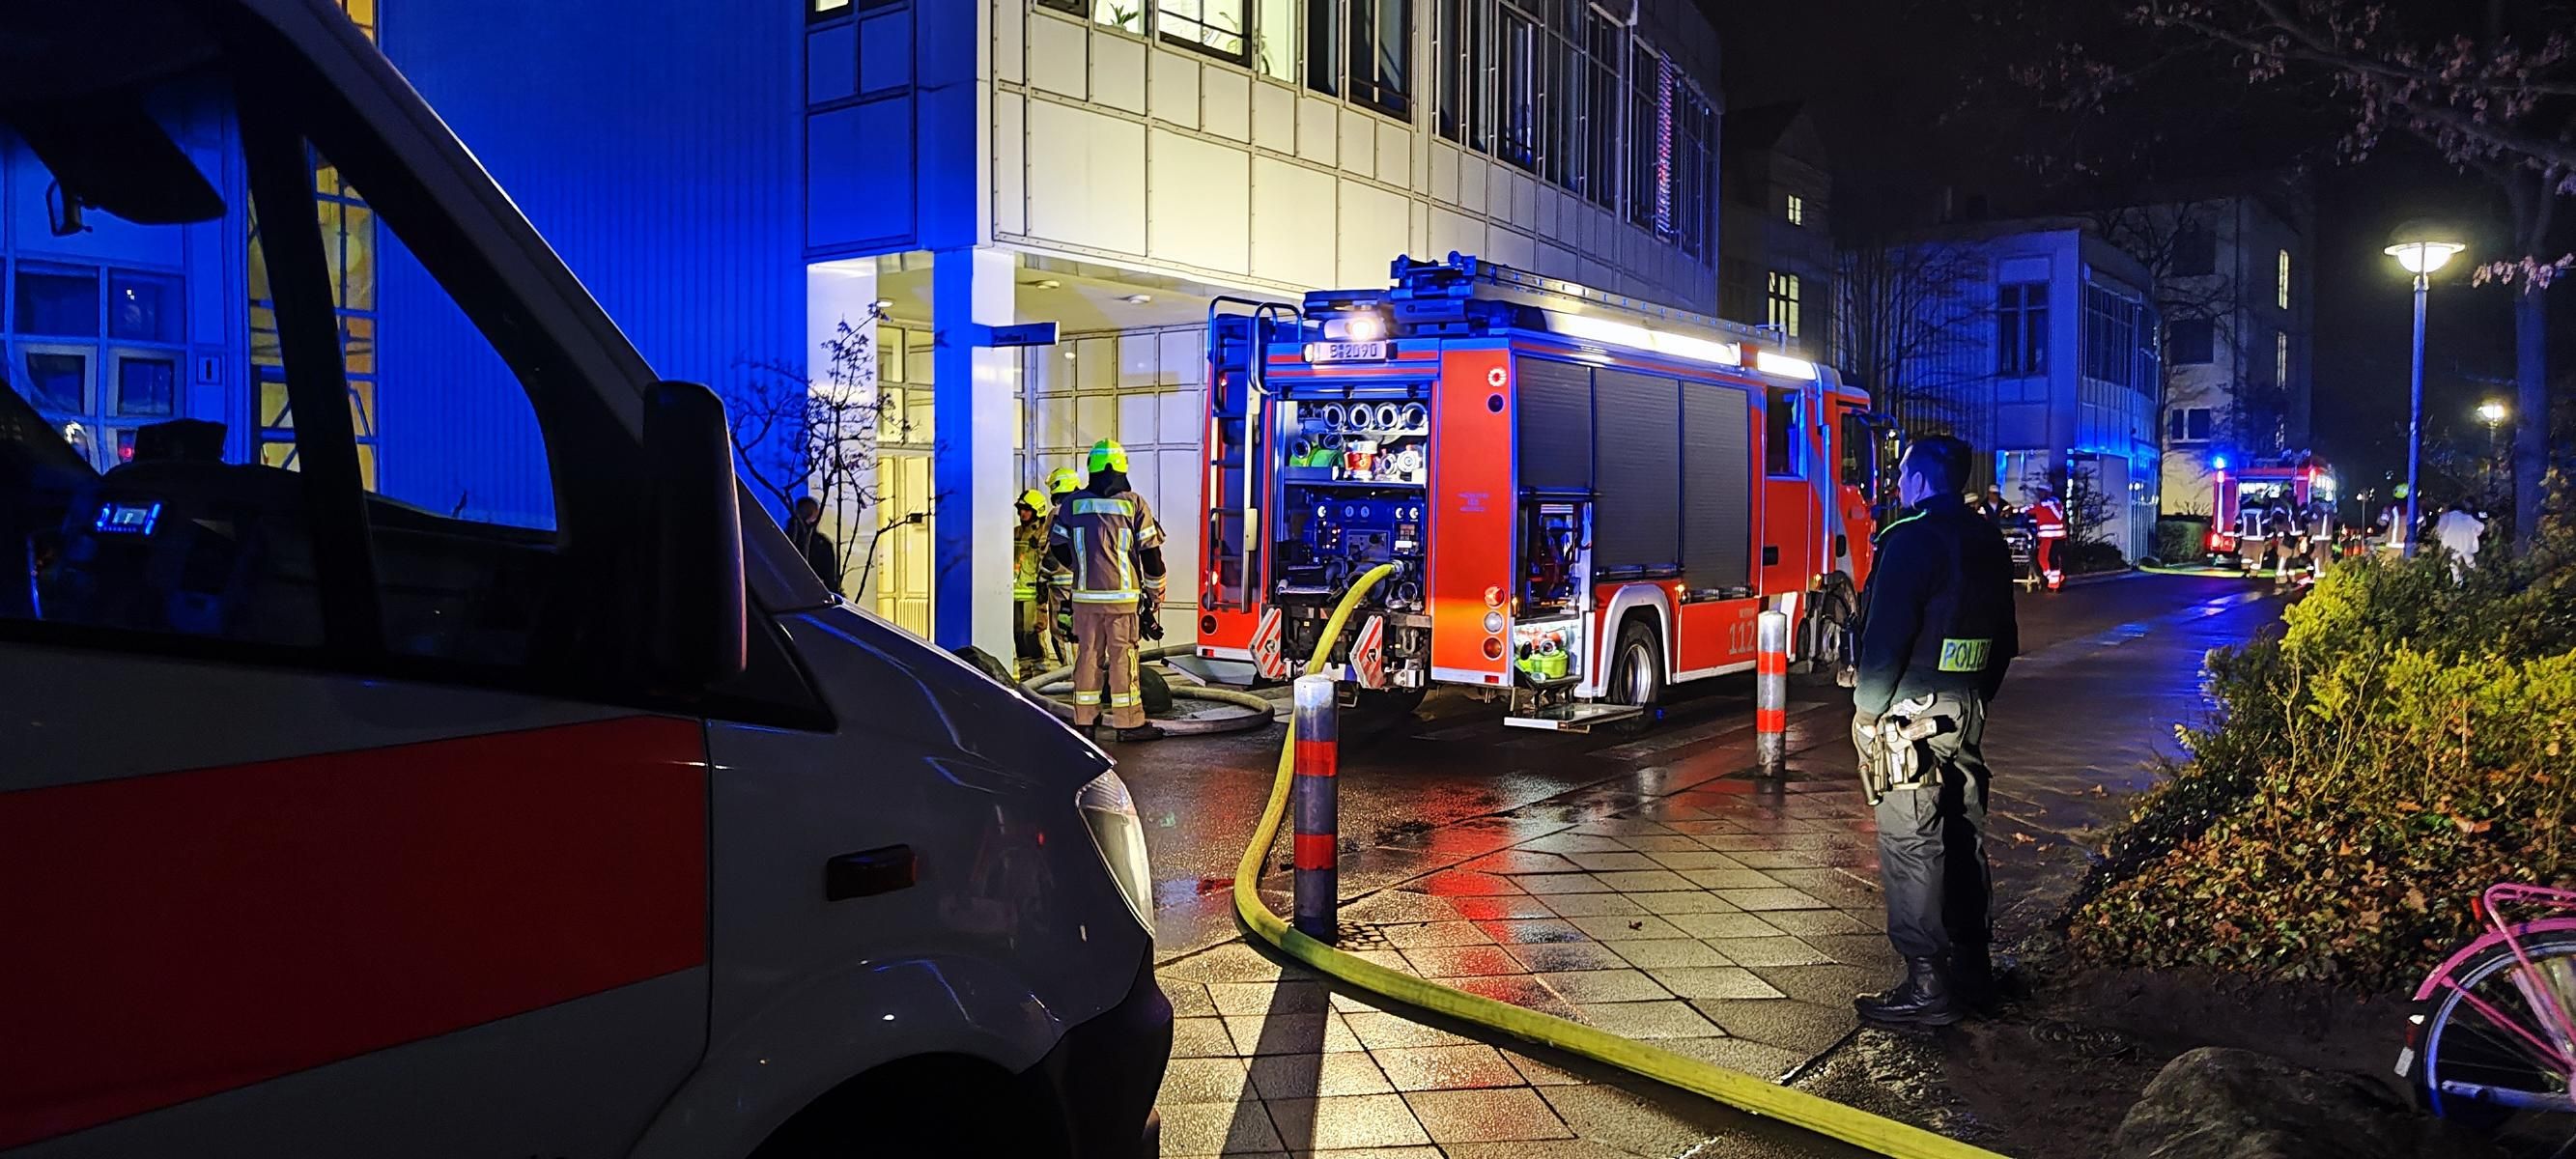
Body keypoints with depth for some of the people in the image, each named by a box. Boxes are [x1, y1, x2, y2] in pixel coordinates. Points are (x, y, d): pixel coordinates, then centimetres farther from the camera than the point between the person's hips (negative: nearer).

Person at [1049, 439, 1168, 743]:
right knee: (1123, 657, 1)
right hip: (1123, 595, -3)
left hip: (1084, 595, 3)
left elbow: (1058, 549, 11)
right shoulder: (1133, 503, -4)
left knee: (1087, 655, 9)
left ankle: (1084, 720, 13)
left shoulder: (1071, 504, 4)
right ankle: (1128, 723, 4)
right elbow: (1151, 552, -1)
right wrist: (1156, 590, 11)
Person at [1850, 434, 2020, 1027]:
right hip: (1970, 711, 9)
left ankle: (1928, 985, -4)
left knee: (1910, 846, -6)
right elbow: (2004, 634, 19)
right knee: (1964, 838, 15)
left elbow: (1887, 632, -19)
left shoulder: (1912, 538, -15)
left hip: (1914, 711, -9)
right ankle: (1971, 966, 25)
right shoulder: (1988, 540, 13)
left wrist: (1867, 707, -10)